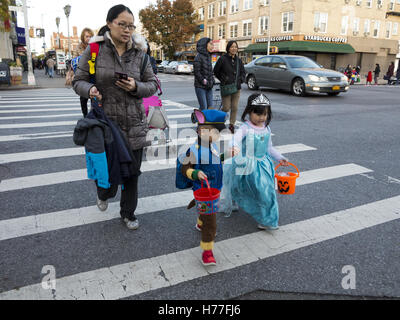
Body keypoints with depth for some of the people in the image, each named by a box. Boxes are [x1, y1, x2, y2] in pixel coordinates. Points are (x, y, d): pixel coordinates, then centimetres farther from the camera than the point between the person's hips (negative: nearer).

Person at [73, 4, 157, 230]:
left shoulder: (139, 52, 3)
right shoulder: (95, 50, -2)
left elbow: (152, 84, 7)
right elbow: (78, 81, 3)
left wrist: (136, 87, -14)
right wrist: (90, 89, -20)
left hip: (134, 124, 2)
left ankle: (128, 213, 31)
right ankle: (104, 194, 44)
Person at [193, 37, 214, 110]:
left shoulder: (208, 56, 15)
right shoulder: (199, 56, -9)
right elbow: (196, 72, -14)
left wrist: (212, 81, 8)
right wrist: (204, 81, -14)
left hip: (209, 87, 7)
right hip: (200, 86, -7)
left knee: (210, 107, 4)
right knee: (204, 108, -8)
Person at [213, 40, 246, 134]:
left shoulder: (239, 60, 10)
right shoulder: (222, 59, -3)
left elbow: (243, 72, 19)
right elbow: (215, 71, 5)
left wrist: (241, 79, 0)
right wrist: (222, 79, -1)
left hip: (236, 88, 4)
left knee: (235, 108, 3)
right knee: (226, 108, -4)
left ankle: (232, 125, 16)